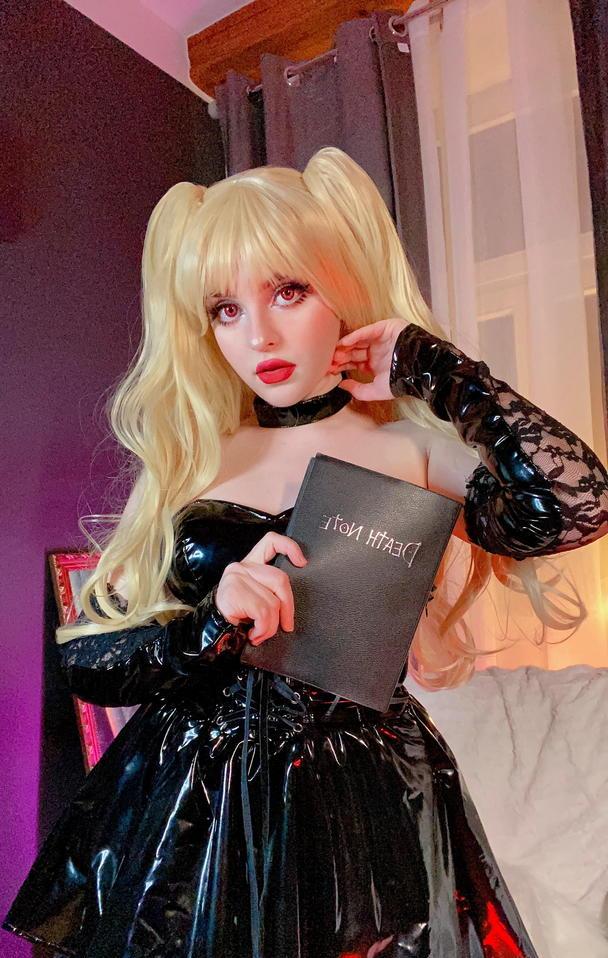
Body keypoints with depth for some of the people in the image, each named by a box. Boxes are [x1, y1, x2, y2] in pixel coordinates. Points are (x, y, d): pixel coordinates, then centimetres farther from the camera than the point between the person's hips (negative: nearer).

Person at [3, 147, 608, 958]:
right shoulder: (186, 461, 1)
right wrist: (208, 628, -20)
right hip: (188, 817, 2)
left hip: (364, 811, -1)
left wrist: (433, 369, -13)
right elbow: (84, 657, -1)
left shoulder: (410, 449, -5)